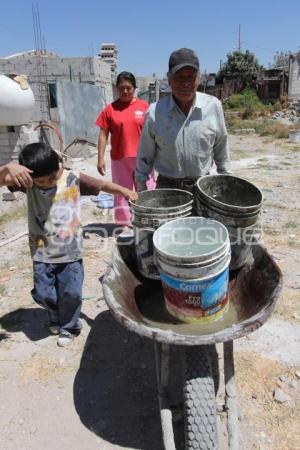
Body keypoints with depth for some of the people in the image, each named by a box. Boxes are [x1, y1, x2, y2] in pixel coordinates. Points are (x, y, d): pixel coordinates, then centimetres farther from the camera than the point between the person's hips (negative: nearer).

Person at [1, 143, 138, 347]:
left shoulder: (74, 180, -11)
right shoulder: (27, 183, -10)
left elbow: (101, 185, -2)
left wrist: (123, 190, -14)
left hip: (70, 252, -1)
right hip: (42, 253, 2)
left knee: (71, 293, 8)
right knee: (42, 294, 13)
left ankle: (70, 326, 36)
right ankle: (56, 318, 45)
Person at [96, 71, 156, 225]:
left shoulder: (145, 107, 0)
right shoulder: (110, 109, 0)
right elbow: (103, 135, 1)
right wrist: (100, 158, -4)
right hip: (119, 159, 0)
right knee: (122, 193, 10)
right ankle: (123, 224, 24)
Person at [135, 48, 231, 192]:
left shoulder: (213, 106, -4)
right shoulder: (155, 112, -8)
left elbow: (221, 149, 7)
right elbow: (145, 157, 1)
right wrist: (141, 193, 4)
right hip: (167, 187, -1)